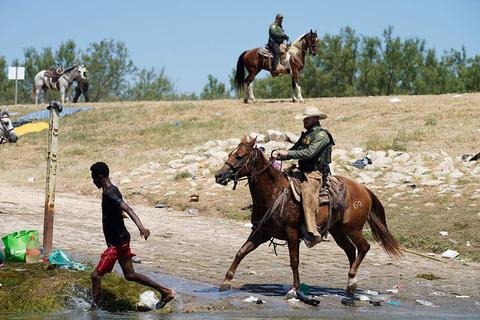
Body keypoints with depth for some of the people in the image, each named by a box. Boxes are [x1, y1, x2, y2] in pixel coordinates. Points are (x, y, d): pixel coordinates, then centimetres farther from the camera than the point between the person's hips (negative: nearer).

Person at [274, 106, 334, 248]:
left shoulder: (321, 135, -8)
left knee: (307, 194, -26)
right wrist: (280, 155, -1)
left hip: (315, 174, -10)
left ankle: (312, 233, -32)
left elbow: (309, 153, -19)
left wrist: (287, 154, -20)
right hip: (303, 172, 10)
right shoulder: (305, 135, 20)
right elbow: (294, 150, 18)